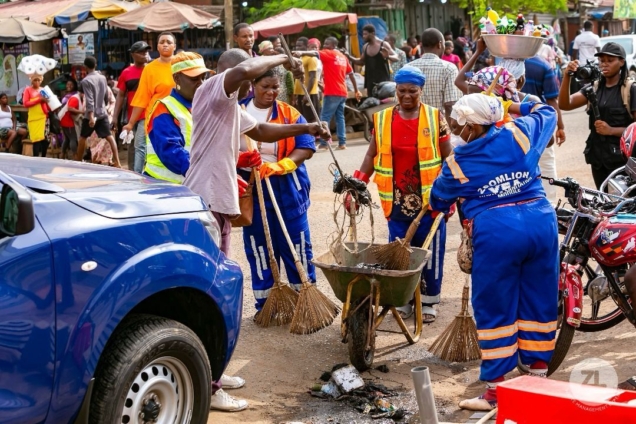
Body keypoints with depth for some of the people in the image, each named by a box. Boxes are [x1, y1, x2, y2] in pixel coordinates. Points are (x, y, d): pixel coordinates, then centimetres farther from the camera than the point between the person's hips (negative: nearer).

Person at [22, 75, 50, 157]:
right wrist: (38, 100, -13)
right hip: (34, 119, -4)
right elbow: (25, 103, -7)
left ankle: (43, 158, 15)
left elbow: (48, 102, 19)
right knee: (37, 139, -10)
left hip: (44, 117, 4)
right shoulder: (28, 90, 3)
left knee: (45, 139, 3)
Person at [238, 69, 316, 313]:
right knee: (258, 249, 7)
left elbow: (306, 148, -7)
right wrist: (239, 158, -18)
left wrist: (279, 165, -23)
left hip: (287, 191, -1)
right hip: (252, 191, 1)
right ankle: (264, 305, 18)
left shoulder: (289, 114, 1)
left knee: (297, 247, 4)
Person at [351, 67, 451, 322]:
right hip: (397, 201, 2)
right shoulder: (382, 120, 4)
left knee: (430, 252, 5)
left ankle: (427, 301, 19)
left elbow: (448, 158, 0)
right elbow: (372, 155, 7)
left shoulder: (435, 118, -2)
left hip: (429, 200, -2)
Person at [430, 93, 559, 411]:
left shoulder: (457, 163, 2)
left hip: (496, 234, -4)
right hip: (541, 224, 4)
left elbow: (438, 200, 21)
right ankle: (538, 378, 24)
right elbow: (546, 113, 29)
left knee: (495, 310, 5)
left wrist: (438, 208, 44)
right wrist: (508, 106, 36)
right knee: (539, 302, 14)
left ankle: (495, 390, 9)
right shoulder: (518, 133, 7)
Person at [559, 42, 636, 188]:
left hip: (622, 158, -5)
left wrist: (611, 130, -21)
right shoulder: (594, 88, 10)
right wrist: (567, 76, -17)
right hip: (598, 156, 6)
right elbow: (565, 104, -3)